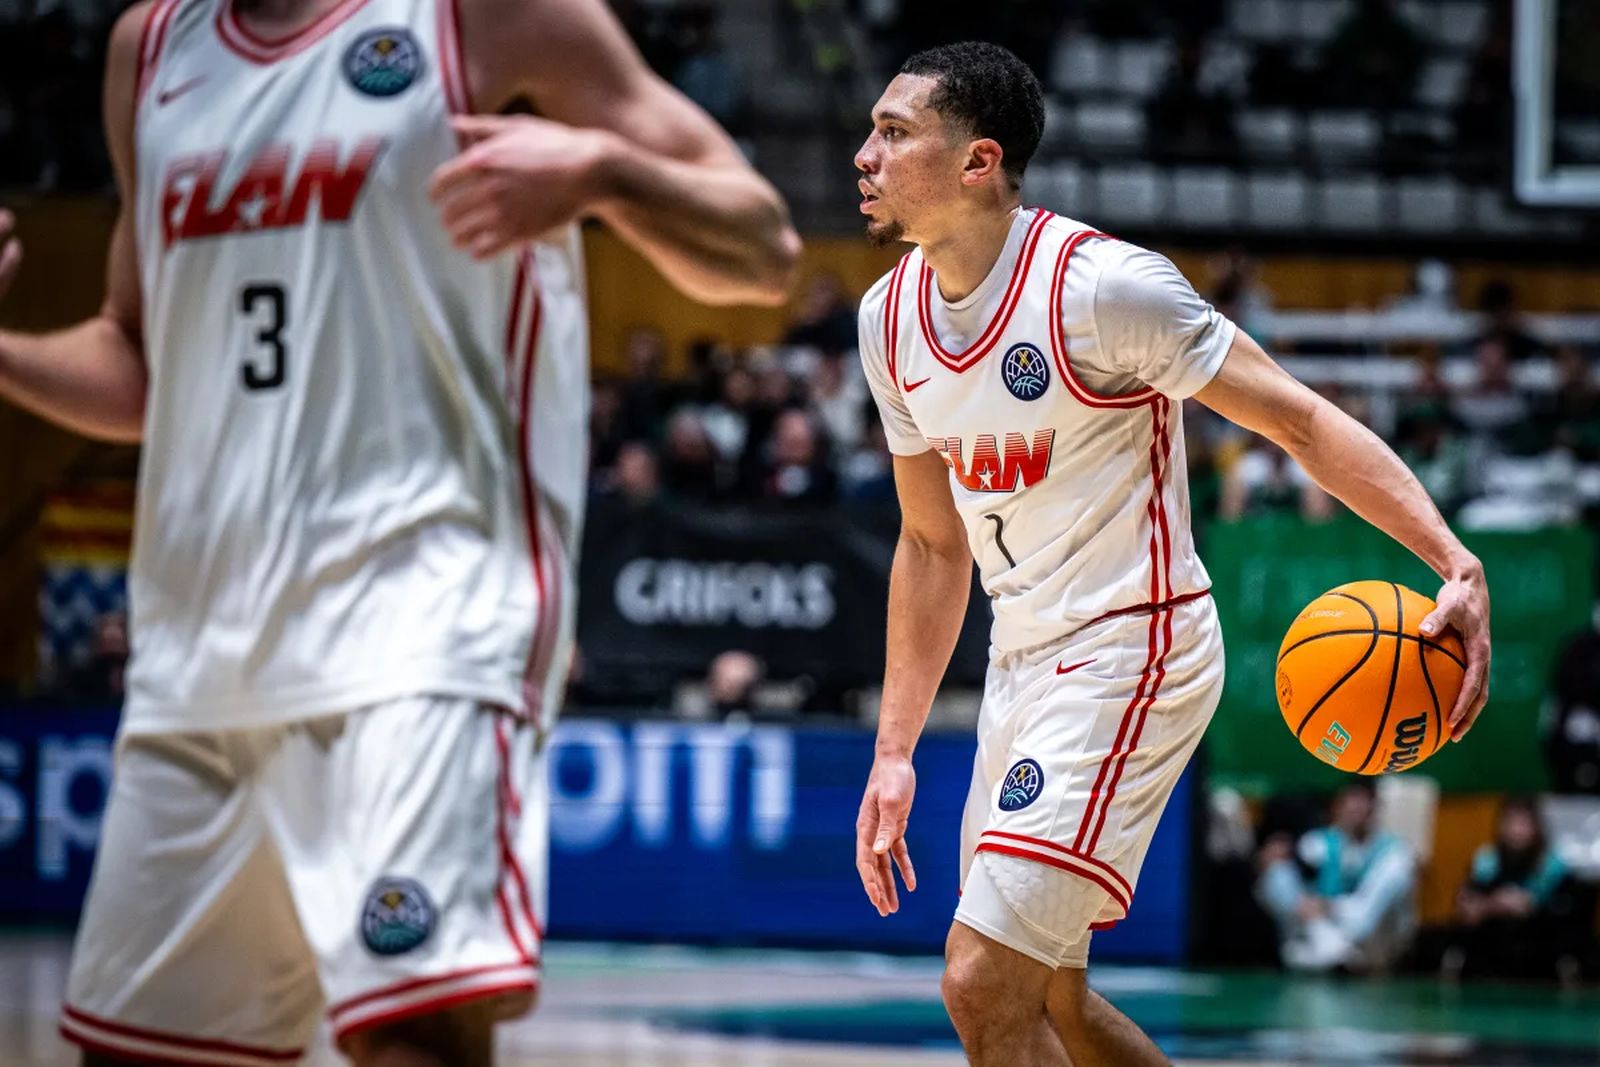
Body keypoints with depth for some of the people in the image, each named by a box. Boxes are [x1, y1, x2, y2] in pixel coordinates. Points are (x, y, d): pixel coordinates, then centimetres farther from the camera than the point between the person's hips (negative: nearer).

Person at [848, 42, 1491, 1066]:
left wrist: (1458, 565, -29)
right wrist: (895, 751, 13)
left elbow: (1303, 421, -17)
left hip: (1133, 654, -8)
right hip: (1024, 662, 8)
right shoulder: (892, 318, 4)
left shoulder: (1098, 284, -19)